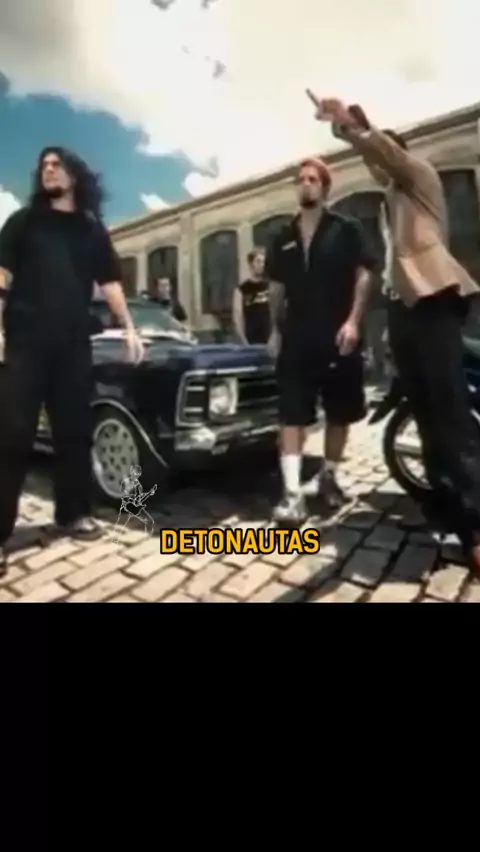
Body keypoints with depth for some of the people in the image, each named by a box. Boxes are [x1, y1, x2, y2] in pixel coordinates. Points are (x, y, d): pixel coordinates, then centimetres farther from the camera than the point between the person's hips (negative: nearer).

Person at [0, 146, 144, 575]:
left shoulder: (93, 229, 18)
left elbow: (110, 282, 14)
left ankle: (71, 514, 19)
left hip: (74, 343, 3)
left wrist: (129, 328, 3)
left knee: (75, 431, 6)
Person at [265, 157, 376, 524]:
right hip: (297, 338, 2)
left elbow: (363, 276, -2)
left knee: (340, 412, 7)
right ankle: (293, 493, -10)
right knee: (292, 414, -9)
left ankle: (329, 476, 26)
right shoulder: (283, 239, 14)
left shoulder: (347, 229, 5)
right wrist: (276, 328, 9)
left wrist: (353, 321, -14)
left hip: (338, 336, -1)